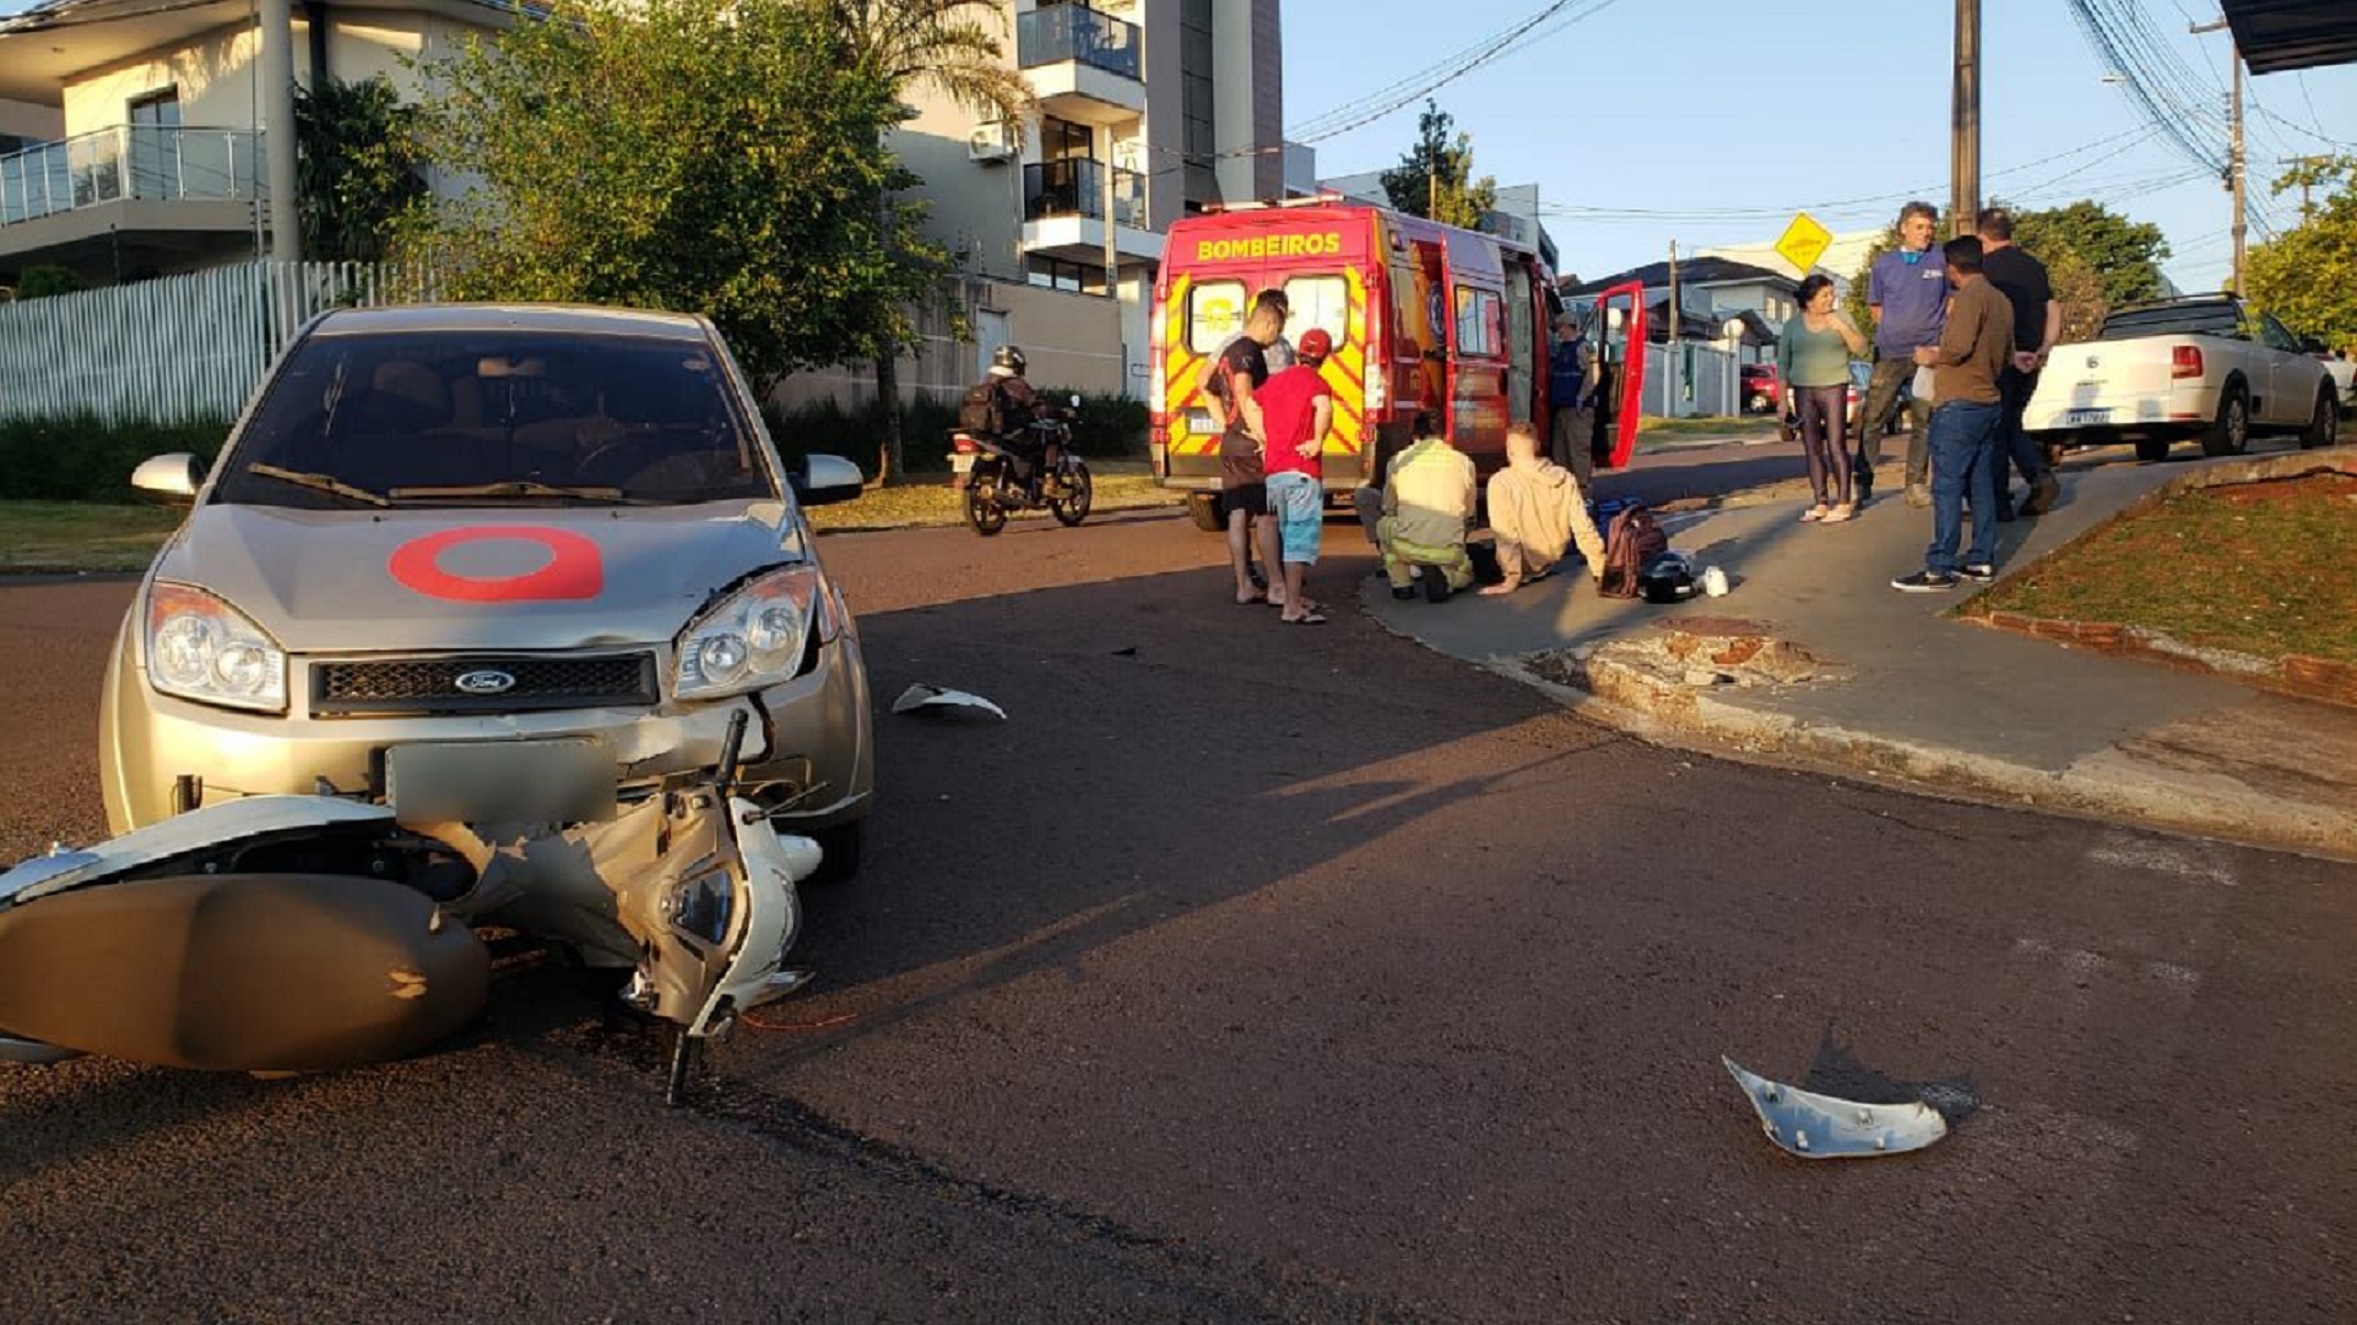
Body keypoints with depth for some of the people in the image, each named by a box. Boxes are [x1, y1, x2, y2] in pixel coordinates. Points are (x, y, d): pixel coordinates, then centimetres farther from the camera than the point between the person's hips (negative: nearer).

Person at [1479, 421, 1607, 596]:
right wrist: (1600, 571, -5)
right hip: (1554, 559, 6)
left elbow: (1506, 535, -26)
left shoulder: (1501, 482, -24)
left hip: (1526, 564, -6)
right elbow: (1583, 527, -12)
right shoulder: (1565, 478, -12)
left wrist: (1511, 579, -22)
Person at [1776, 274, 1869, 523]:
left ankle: (1844, 503, -7)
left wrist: (1843, 328, -14)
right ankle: (1821, 504, 8)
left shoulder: (1839, 318, 5)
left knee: (1836, 445, -9)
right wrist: (1783, 399, 3)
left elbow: (1860, 348, 1)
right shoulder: (1793, 324, 7)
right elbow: (1782, 364, 8)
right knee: (1812, 449, 3)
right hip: (1803, 392, 2)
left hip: (1833, 388, -2)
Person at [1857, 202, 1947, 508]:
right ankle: (1862, 481, 5)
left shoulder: (1942, 260, 3)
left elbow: (1953, 301, 8)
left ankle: (1916, 484, 10)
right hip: (1889, 353, 0)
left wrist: (1941, 336, 0)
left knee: (1923, 422, 4)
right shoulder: (1884, 264, 6)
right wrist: (1897, 331, 4)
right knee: (1872, 419, -2)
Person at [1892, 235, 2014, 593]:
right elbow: (2007, 356, 21)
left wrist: (1933, 357, -6)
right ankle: (1982, 561, 14)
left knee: (1947, 487, -9)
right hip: (1989, 402, 9)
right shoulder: (2001, 300, 15)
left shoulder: (1971, 296, -13)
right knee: (1982, 484, 11)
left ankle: (1939, 569, -11)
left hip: (1960, 405, -9)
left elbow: (1958, 346, -24)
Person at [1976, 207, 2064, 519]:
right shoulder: (2034, 266, 13)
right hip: (2030, 362, 6)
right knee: (2011, 424, 19)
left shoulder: (1986, 267, -8)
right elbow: (2054, 311, 11)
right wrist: (2044, 349, 4)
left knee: (1995, 428, 1)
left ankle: (1999, 502, 2)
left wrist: (2011, 353, -15)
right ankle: (2041, 475, 1)